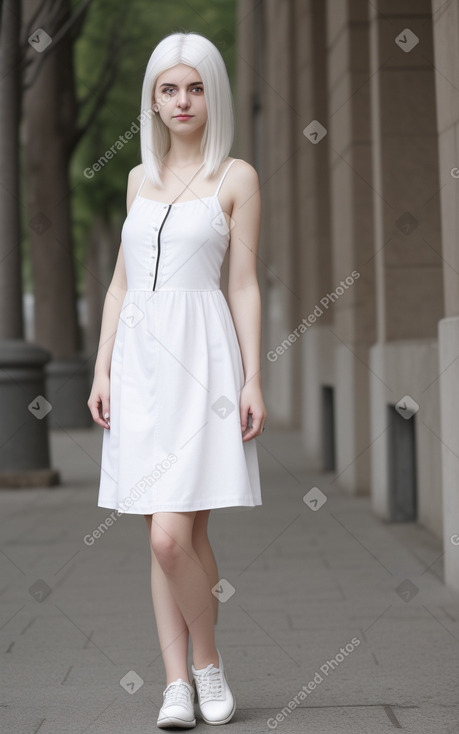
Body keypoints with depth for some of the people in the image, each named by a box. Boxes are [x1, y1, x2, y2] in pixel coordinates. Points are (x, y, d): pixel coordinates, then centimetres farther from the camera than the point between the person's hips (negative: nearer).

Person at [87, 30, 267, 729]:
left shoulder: (235, 177, 2)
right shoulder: (141, 178, 15)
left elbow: (244, 285, 0)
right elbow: (121, 282, 16)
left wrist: (254, 379, -6)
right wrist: (102, 369, 9)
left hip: (201, 357, -5)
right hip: (138, 357, 5)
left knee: (174, 535, -13)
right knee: (164, 538, 5)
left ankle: (209, 660, 9)